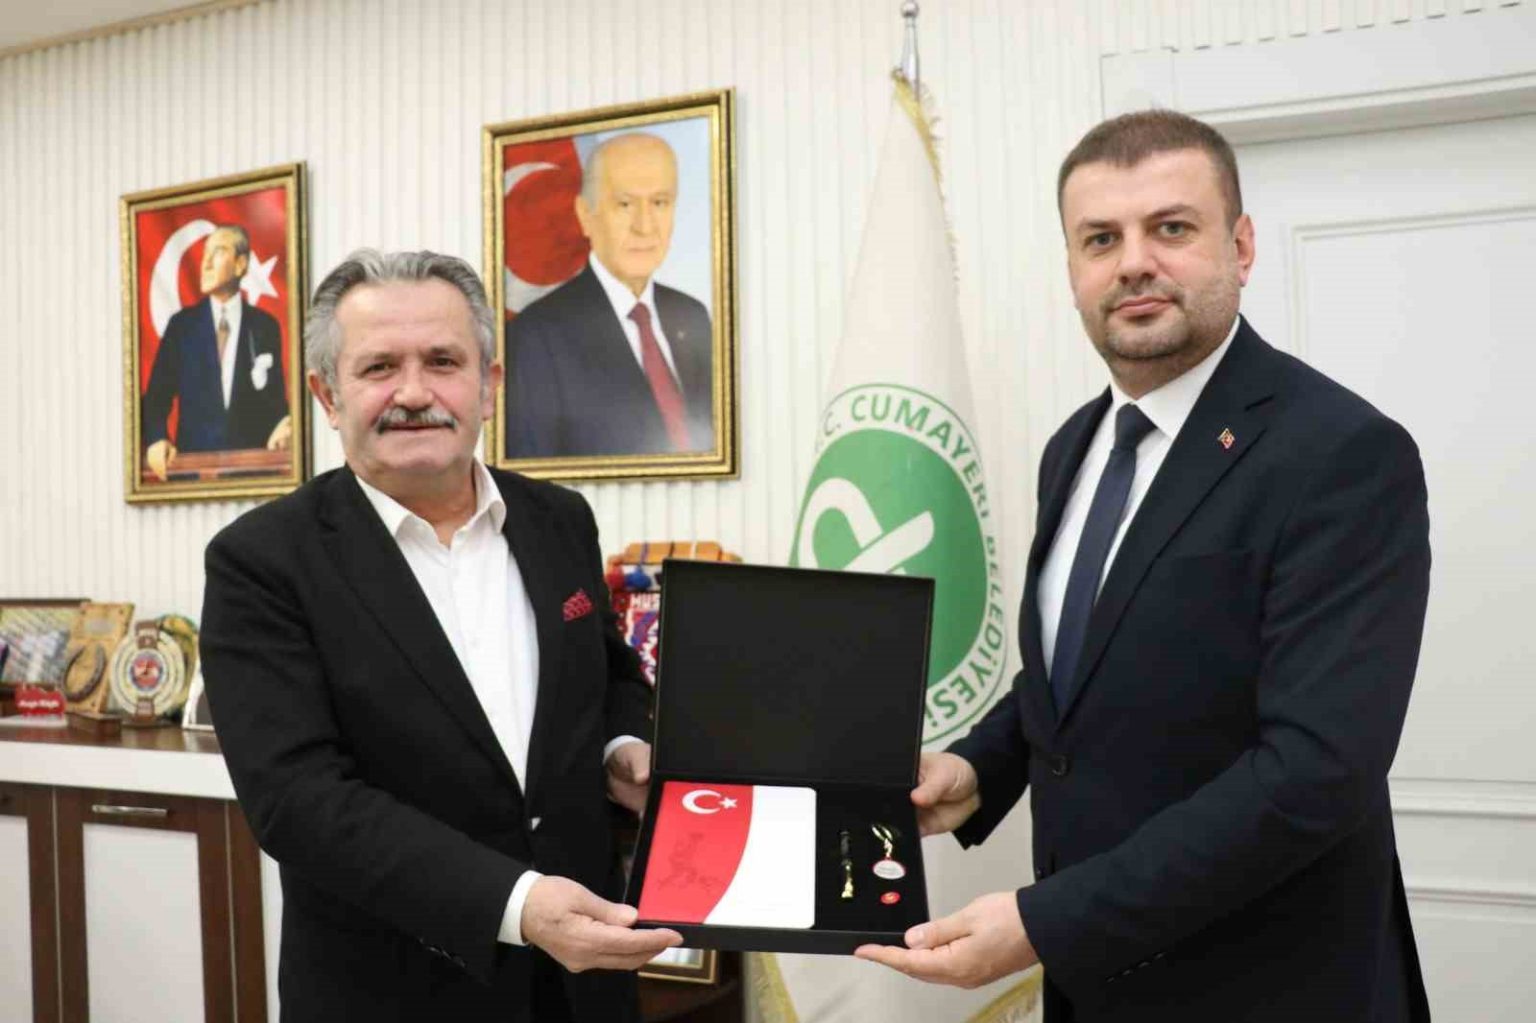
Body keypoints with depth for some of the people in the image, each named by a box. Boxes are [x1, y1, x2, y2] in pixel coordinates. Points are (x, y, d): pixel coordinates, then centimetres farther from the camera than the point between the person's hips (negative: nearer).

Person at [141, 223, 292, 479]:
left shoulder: (265, 326, 7)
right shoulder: (181, 324, 9)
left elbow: (276, 398, 7)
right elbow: (157, 395, 6)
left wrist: (284, 427, -14)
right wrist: (156, 440, -12)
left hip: (251, 459, 0)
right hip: (192, 459, 0)